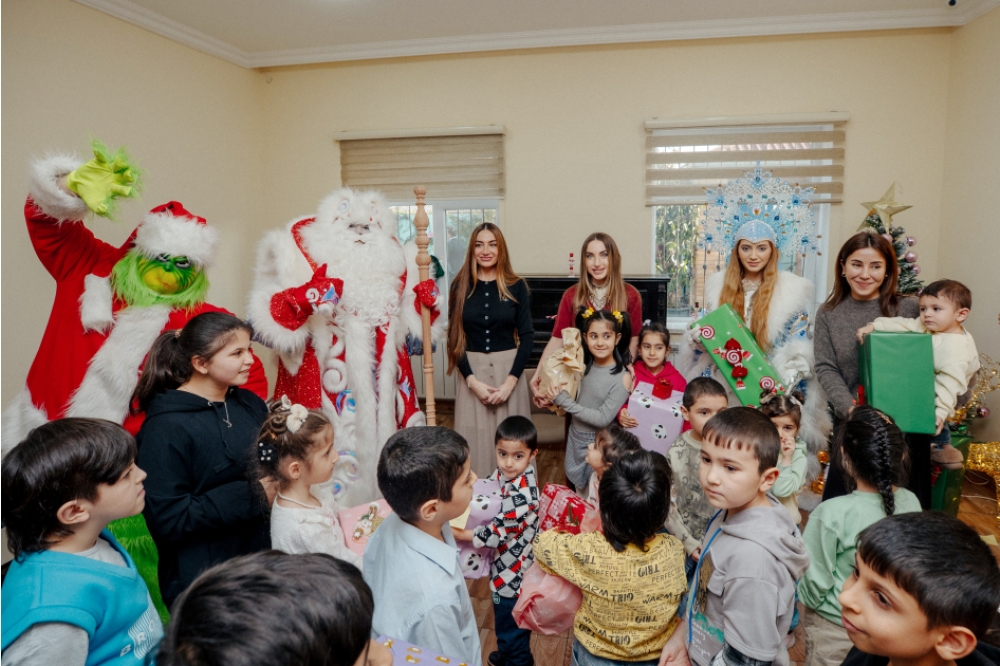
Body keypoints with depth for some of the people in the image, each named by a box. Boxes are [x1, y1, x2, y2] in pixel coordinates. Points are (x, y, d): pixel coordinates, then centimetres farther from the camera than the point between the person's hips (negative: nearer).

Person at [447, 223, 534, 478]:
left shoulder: (516, 287, 0)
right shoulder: (460, 286, 1)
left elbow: (526, 336, -1)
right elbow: (455, 337, -1)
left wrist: (510, 382, -11)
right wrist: (473, 381, -10)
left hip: (509, 370, 0)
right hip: (472, 371, 1)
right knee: (475, 440, 6)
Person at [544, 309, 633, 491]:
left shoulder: (622, 377, -20)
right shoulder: (583, 365, -3)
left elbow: (603, 418, -22)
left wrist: (563, 401, -23)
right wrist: (553, 398, -13)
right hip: (575, 438, 5)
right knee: (577, 489, 22)